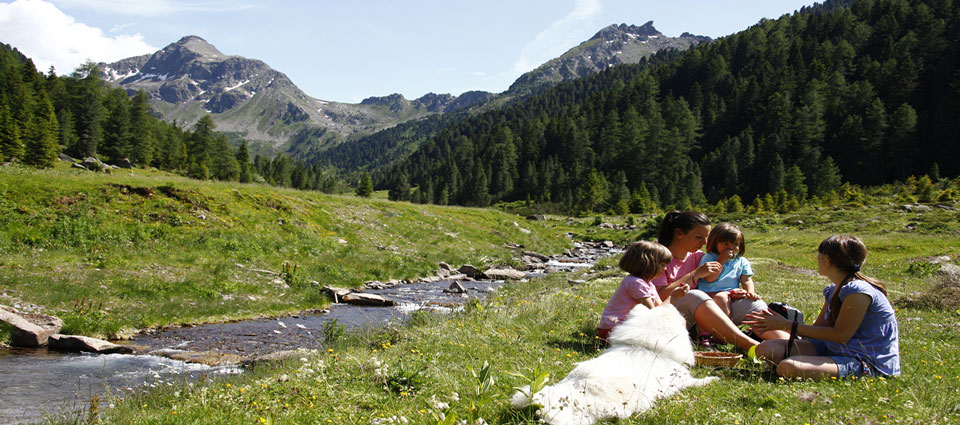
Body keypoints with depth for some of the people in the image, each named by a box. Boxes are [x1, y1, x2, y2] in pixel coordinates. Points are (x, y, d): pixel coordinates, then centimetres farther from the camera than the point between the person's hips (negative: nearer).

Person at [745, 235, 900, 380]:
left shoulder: (859, 291, -19)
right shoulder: (833, 290, 11)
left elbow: (841, 335, -18)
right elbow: (818, 328, 13)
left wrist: (788, 325, -14)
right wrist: (782, 323, 2)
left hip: (867, 362, -8)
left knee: (788, 367, -32)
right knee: (766, 349, -5)